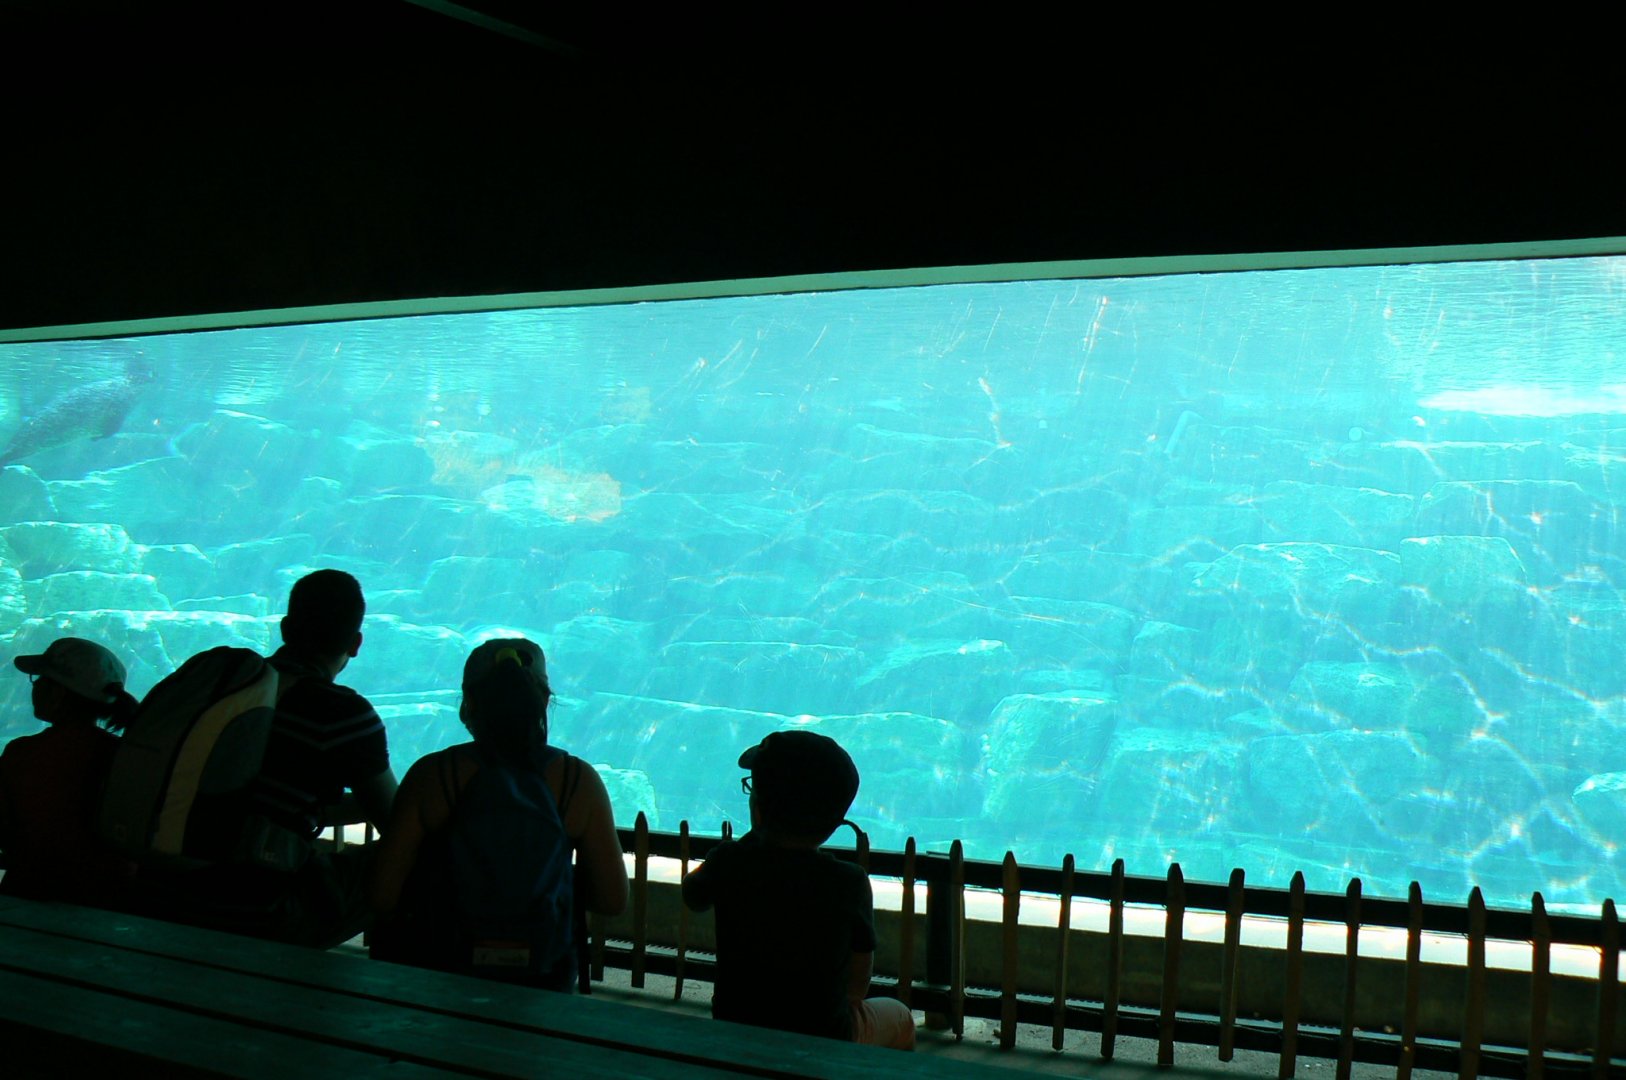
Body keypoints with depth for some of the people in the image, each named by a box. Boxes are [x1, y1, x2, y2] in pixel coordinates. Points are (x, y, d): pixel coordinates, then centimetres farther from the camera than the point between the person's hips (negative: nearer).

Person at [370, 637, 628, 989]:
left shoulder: (431, 775, -11)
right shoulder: (578, 781, -8)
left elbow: (383, 897, -12)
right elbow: (613, 899, -3)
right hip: (543, 980, 2)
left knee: (390, 932, 31)